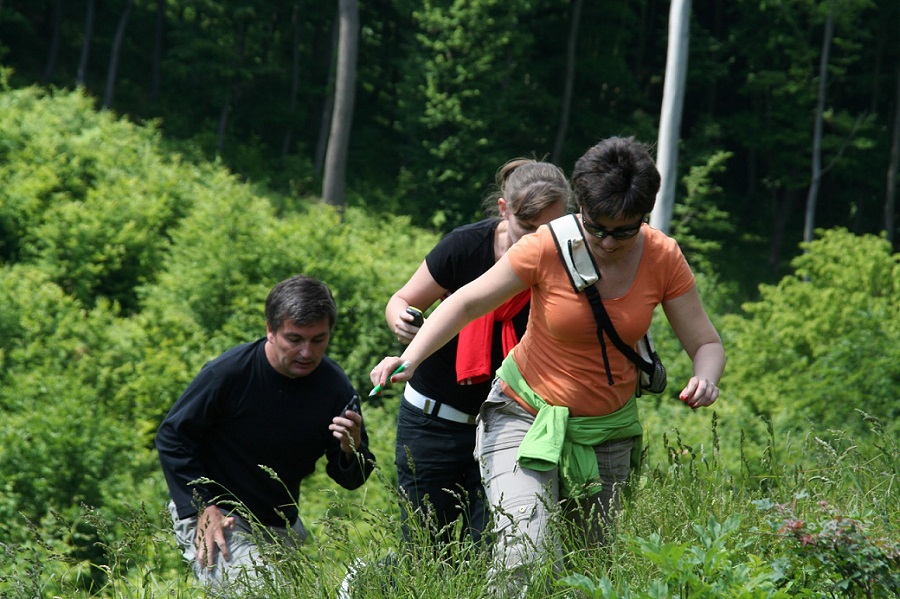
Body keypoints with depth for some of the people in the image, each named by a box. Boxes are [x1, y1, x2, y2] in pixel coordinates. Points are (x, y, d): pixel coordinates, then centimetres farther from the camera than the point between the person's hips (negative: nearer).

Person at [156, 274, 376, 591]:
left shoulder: (334, 385, -8)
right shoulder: (229, 372, -19)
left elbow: (351, 480, -2)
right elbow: (172, 438, -10)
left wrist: (351, 450, -26)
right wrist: (202, 507, -17)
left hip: (281, 526, 6)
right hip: (215, 514, -5)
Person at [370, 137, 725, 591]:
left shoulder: (663, 258, -9)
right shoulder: (548, 247, -16)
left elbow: (706, 344, -4)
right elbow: (468, 302, -9)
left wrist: (706, 379, -28)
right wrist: (410, 358, -24)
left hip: (609, 430, 3)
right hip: (528, 416, -3)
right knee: (524, 558, -24)